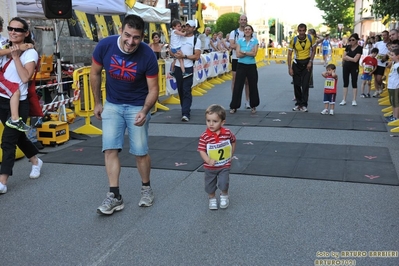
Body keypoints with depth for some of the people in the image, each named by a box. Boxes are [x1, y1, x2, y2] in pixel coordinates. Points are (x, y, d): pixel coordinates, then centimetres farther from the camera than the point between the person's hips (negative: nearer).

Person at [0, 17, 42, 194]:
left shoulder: (30, 53, -7)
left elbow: (25, 77, -20)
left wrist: (16, 56, -18)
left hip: (18, 103, -6)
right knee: (18, 136, 19)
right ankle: (36, 161, 42)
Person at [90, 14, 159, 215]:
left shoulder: (147, 55, -23)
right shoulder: (105, 46, -18)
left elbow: (153, 89, -14)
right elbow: (95, 74, -1)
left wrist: (144, 111, -31)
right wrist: (97, 103, 3)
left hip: (137, 107, -2)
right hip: (112, 105, 2)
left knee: (140, 152, 1)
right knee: (110, 149, -6)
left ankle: (146, 188, 25)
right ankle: (114, 196, 1)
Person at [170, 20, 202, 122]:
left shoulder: (196, 40, 0)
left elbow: (197, 56, -7)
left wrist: (184, 56, -16)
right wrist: (175, 54, -9)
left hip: (188, 68, -5)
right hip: (178, 67, 5)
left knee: (186, 91, -10)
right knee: (180, 90, 11)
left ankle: (185, 114, -13)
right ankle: (185, 109, 26)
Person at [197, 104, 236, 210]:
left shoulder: (227, 133, -14)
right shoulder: (204, 136, -21)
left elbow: (233, 141, 7)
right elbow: (201, 150, -19)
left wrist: (231, 154, 6)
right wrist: (208, 160, -34)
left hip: (224, 165, 0)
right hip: (210, 167, 0)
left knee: (223, 183, -6)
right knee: (210, 185, 15)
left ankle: (224, 196, 26)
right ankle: (212, 199, 40)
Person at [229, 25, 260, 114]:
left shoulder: (255, 41, 1)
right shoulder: (239, 41, 2)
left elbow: (254, 54, -11)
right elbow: (238, 54, -9)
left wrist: (243, 52, -12)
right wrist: (249, 53, -12)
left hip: (251, 66, 0)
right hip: (241, 65, 0)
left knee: (253, 86, 6)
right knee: (237, 86, -1)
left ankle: (253, 106, 21)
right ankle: (234, 106, 6)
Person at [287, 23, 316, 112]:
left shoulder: (311, 38, -11)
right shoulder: (293, 40, -13)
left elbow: (313, 50, 3)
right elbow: (289, 54, -8)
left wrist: (310, 62, -7)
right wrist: (290, 68, -12)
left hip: (307, 63, -1)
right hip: (297, 63, 1)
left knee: (305, 84, -6)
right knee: (296, 84, 3)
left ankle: (304, 105, -1)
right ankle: (298, 103, 17)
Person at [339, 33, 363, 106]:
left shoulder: (359, 48, -9)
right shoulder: (348, 47, 3)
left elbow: (355, 59, -17)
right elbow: (343, 58, 2)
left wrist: (347, 57, -7)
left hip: (354, 67, -4)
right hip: (346, 67, 4)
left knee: (354, 83, 2)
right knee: (345, 83, 6)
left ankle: (354, 100, 6)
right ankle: (344, 100, 10)